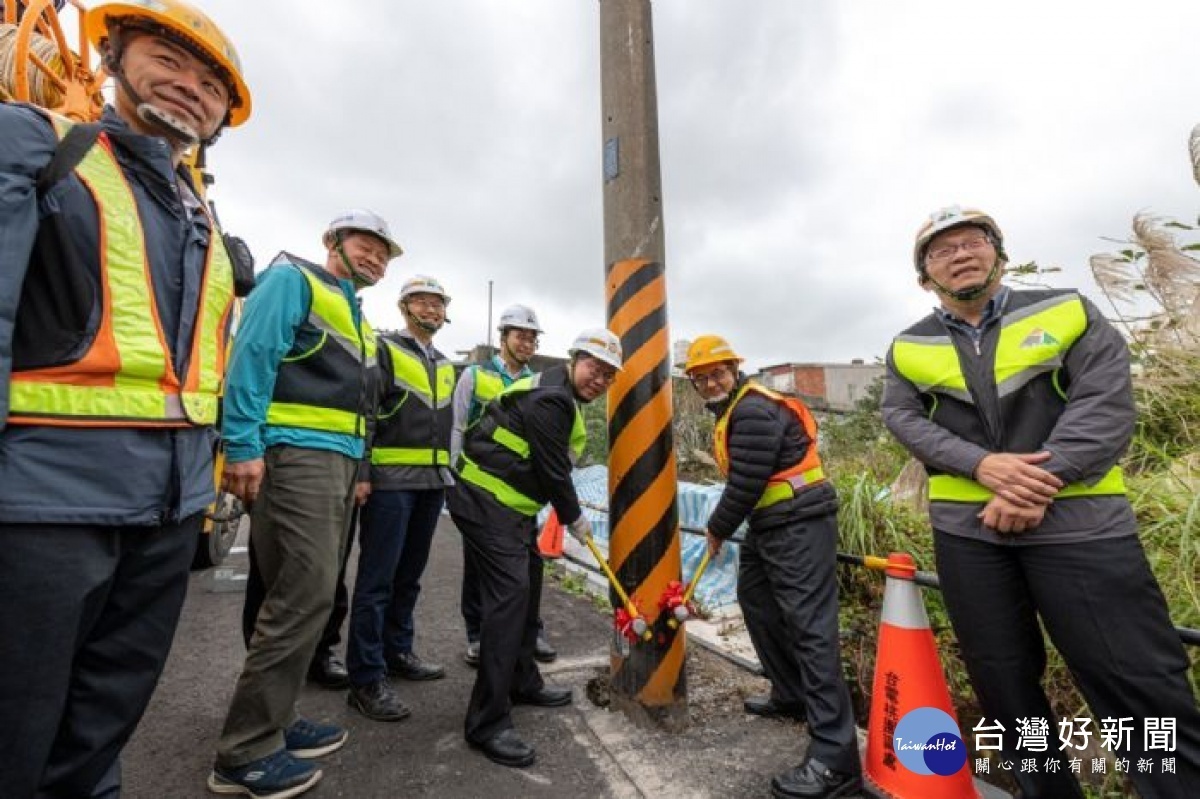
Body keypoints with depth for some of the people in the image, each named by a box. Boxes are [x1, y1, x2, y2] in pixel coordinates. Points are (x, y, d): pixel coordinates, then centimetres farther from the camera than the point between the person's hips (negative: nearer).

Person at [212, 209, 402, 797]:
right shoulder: (293, 279, 1)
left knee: (306, 595, 12)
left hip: (339, 460, 9)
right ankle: (246, 751, 5)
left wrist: (359, 469, 18)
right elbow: (252, 354, -13)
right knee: (306, 595, -10)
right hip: (295, 454, -9)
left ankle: (272, 720, 25)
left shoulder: (356, 317, 25)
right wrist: (243, 446, -21)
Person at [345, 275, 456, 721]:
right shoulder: (385, 350, -1)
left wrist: (449, 473, 17)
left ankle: (397, 652, 30)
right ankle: (366, 679, 7)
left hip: (433, 482, 7)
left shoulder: (445, 366, 19)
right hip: (391, 481, -7)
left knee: (410, 575, 16)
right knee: (377, 579, -2)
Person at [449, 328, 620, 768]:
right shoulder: (550, 400, -20)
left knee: (528, 584, 18)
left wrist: (568, 512, 20)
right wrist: (575, 519, -2)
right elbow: (554, 471, -17)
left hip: (511, 504, 11)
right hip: (487, 503, -11)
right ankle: (487, 723, -3)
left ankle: (522, 682, 34)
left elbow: (553, 466, 21)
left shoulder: (560, 394, 14)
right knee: (510, 592, -13)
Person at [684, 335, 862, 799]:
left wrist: (717, 529, -7)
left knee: (809, 627, -11)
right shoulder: (733, 411, 16)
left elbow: (746, 483, -21)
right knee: (755, 601, 20)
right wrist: (724, 526, 11)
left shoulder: (754, 410, -18)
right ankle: (790, 695, 36)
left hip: (800, 525, -11)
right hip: (769, 526, 11)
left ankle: (835, 759, -5)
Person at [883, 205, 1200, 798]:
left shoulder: (1067, 311, 5)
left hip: (1077, 519, -1)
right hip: (966, 527, 2)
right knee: (1003, 680, 13)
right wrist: (981, 464, -17)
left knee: (1141, 684, 1)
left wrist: (1039, 485, -16)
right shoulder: (909, 348, 8)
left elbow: (1106, 403, -5)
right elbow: (902, 418, -1)